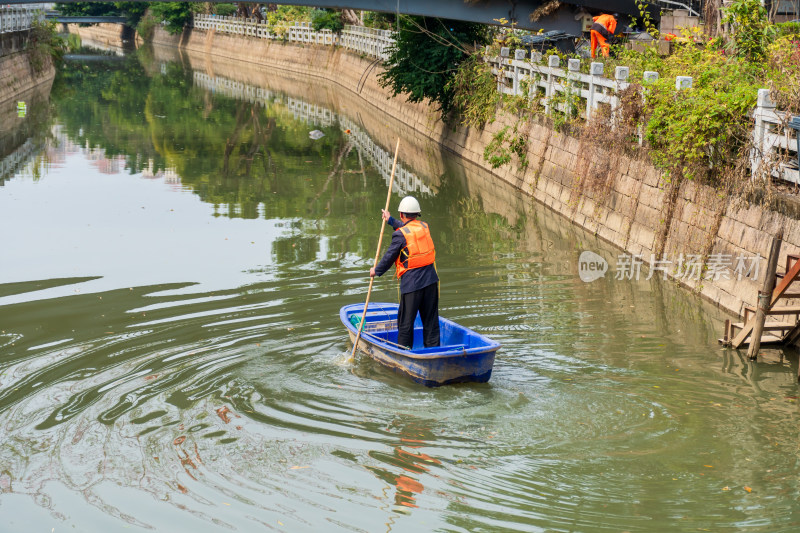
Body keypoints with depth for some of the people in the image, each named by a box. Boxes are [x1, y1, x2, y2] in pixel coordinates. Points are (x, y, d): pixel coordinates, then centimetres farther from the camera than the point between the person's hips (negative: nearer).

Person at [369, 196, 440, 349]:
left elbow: (389, 257, -3)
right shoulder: (424, 227, 7)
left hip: (411, 283, -6)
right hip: (431, 279, 6)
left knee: (405, 321, 4)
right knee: (431, 320, 11)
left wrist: (376, 271, 15)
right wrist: (390, 220, 40)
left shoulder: (400, 234, -11)